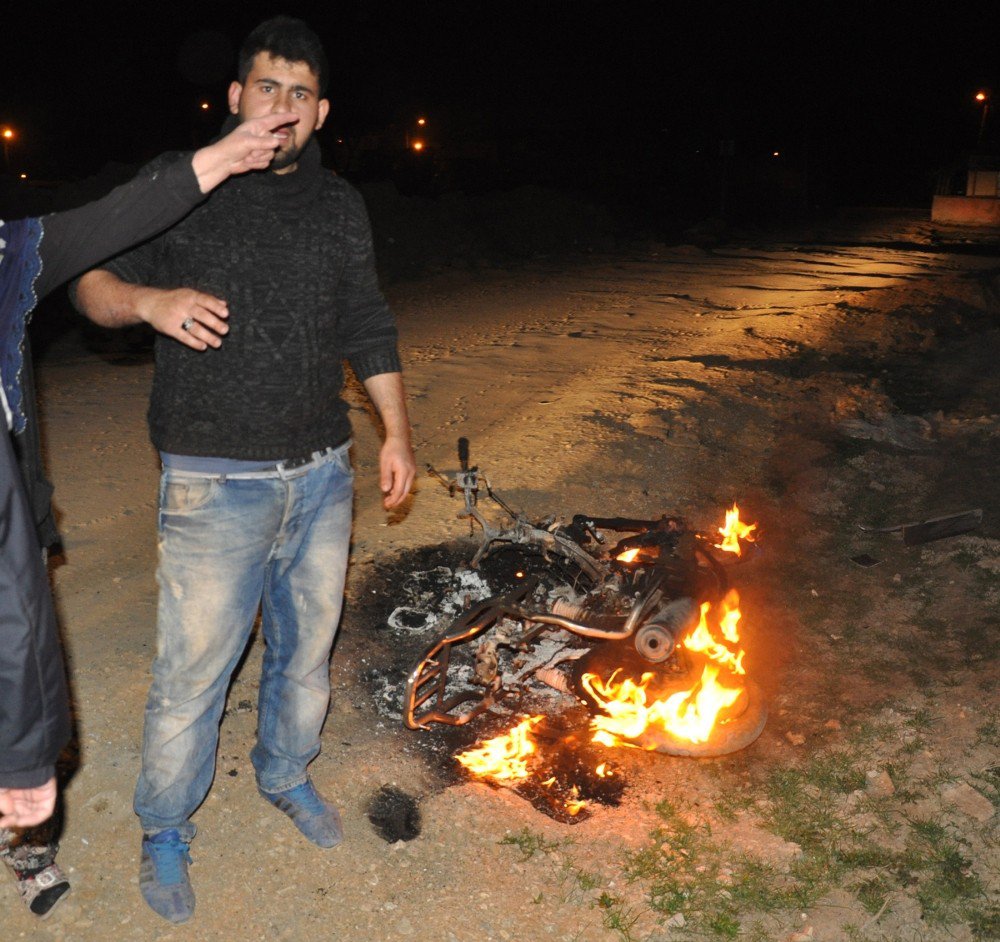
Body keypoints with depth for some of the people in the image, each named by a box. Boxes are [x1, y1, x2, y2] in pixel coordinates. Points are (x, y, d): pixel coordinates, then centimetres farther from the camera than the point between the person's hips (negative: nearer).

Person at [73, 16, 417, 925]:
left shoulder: (340, 206, 9)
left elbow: (368, 327, 13)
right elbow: (92, 280, 0)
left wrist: (397, 433, 7)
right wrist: (150, 299, -23)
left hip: (322, 475, 4)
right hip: (216, 483, -4)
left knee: (307, 647, 18)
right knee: (194, 668, 4)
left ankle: (286, 773, 44)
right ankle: (165, 831, 28)